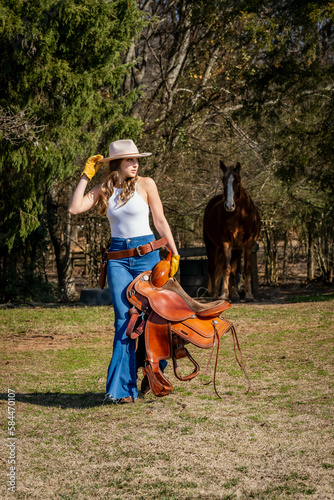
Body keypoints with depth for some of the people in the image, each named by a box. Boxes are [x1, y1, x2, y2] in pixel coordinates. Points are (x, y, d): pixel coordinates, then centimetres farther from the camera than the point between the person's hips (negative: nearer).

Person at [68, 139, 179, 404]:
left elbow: (160, 220, 2)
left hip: (147, 255, -1)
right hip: (118, 260, 2)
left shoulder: (146, 184, -1)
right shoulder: (104, 189, 6)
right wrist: (86, 175, -2)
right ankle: (123, 388, -4)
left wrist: (174, 253, 1)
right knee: (124, 321, -4)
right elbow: (75, 208, -6)